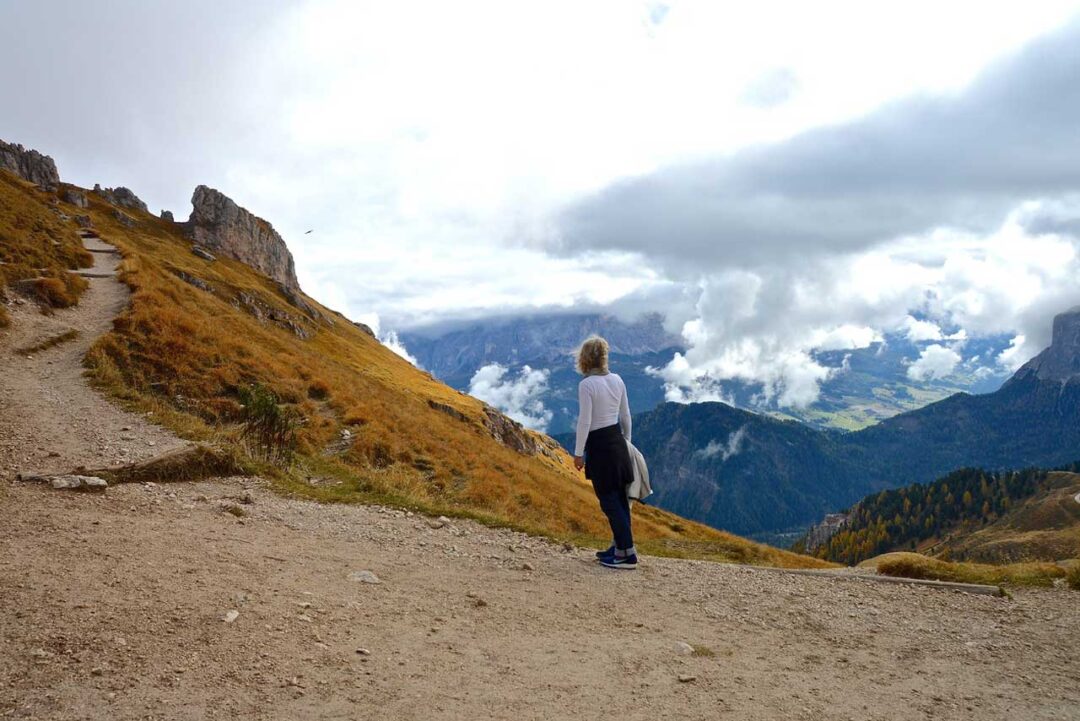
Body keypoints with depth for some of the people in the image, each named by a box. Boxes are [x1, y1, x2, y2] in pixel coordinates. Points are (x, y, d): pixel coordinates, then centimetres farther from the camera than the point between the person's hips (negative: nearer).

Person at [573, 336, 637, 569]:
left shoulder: (586, 384, -16)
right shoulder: (617, 380, 4)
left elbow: (585, 421, -17)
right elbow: (626, 416, 11)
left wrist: (578, 452, -10)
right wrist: (626, 441, 24)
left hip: (599, 445, -7)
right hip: (617, 441, 7)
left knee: (609, 500, 0)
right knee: (619, 497, 14)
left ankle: (627, 553, 2)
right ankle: (620, 546, 23)